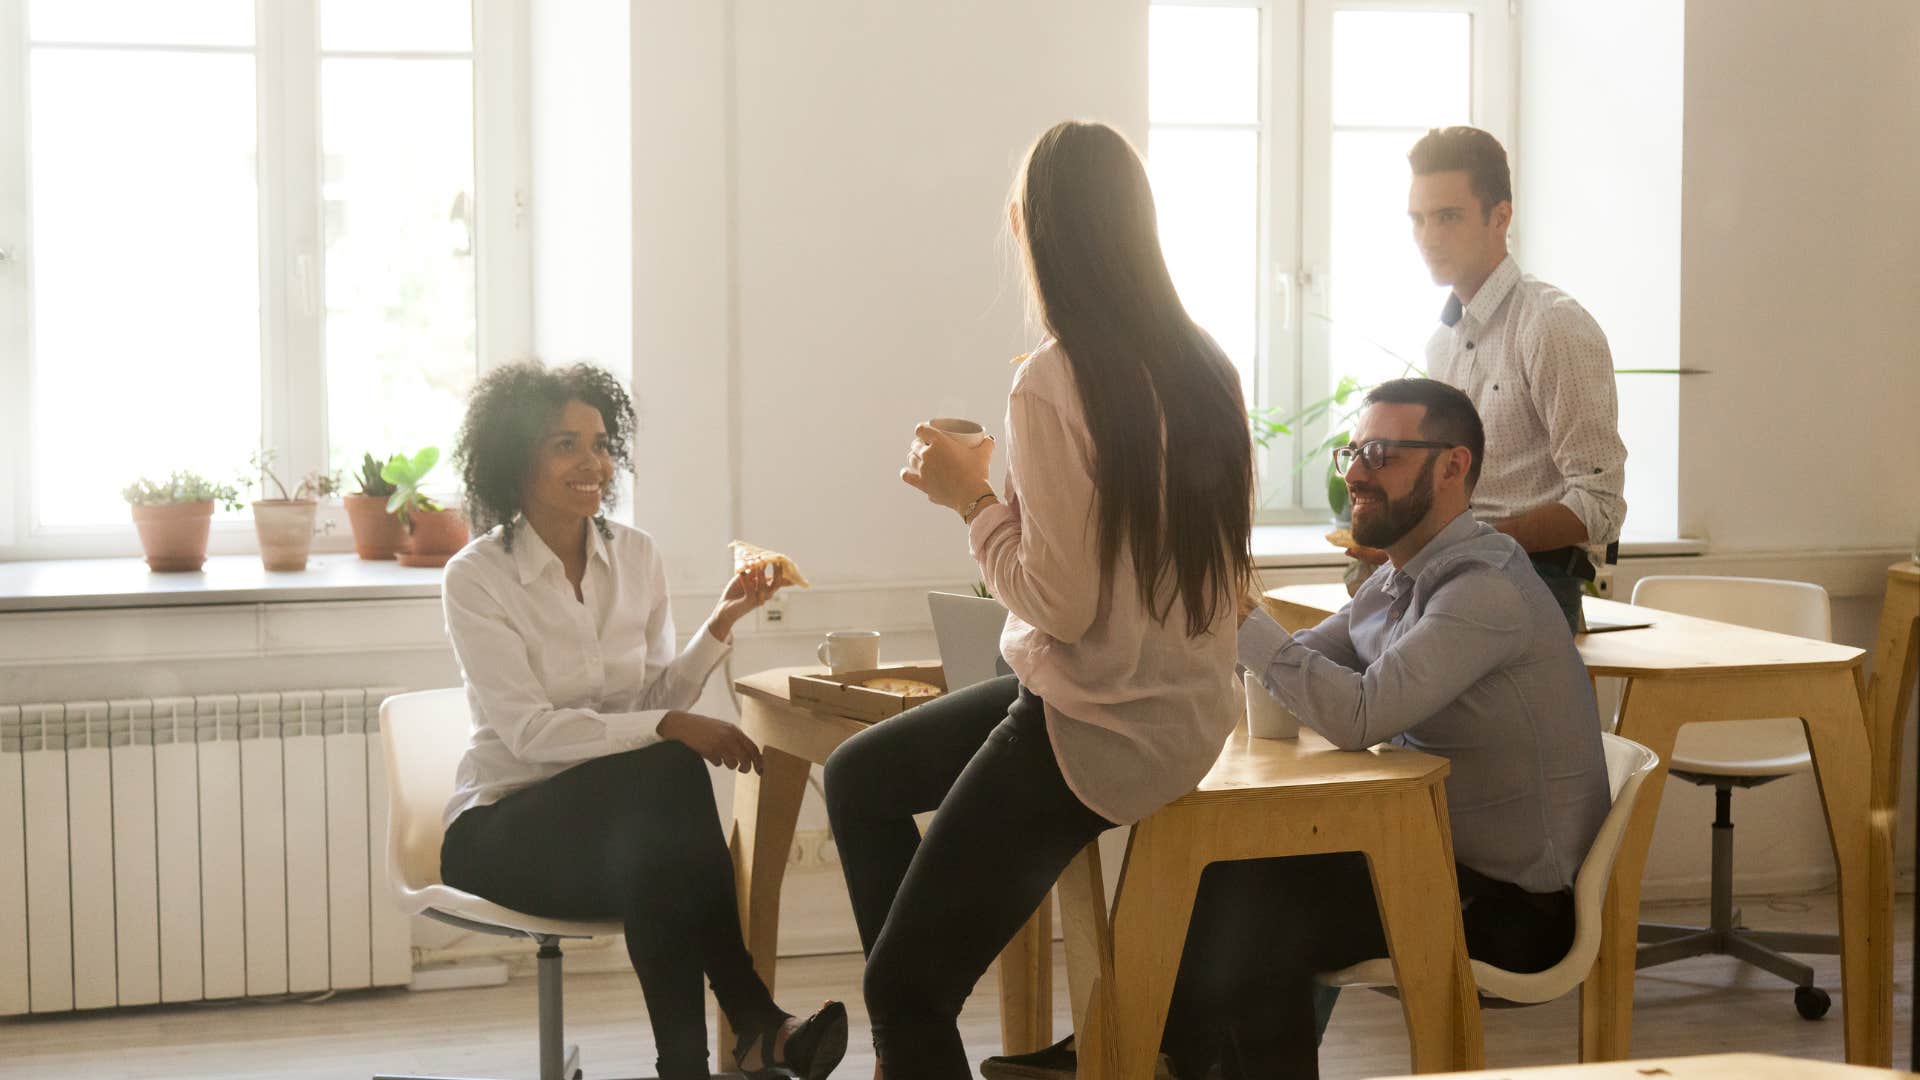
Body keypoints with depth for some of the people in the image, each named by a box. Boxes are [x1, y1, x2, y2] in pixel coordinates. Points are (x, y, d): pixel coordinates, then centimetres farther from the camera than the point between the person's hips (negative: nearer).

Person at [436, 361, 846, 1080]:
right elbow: (529, 731, -19)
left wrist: (719, 625, -9)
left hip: (615, 818, 4)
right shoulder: (477, 577, -9)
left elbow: (658, 699, 7)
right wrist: (671, 729, -28)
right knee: (670, 773, -33)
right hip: (503, 827, -4)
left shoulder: (635, 555, 7)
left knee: (657, 858, -35)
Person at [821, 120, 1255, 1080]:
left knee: (905, 990, 4)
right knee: (857, 777, 23)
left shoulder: (1052, 384, -21)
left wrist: (971, 496, -8)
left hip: (1097, 731, -9)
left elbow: (1062, 602, -21)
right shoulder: (1204, 368, 1)